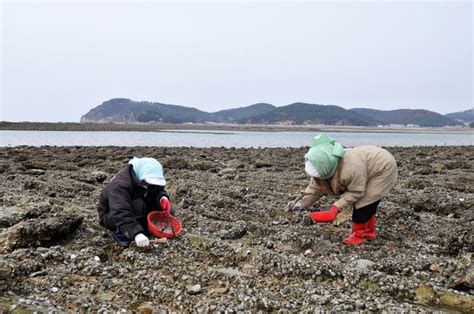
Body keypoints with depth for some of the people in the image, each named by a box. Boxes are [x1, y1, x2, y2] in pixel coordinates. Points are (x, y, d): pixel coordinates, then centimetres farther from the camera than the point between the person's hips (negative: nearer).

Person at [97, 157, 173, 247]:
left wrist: (162, 198, -30)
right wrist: (136, 233, -58)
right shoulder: (120, 185, -35)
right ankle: (119, 231, -17)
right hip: (109, 216, -6)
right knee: (138, 206, -38)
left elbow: (158, 190, -4)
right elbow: (120, 213, -46)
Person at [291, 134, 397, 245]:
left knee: (364, 203, -12)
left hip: (383, 167, -9)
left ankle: (358, 235, 1)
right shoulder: (324, 168, -16)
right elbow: (315, 188, -7)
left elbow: (356, 192, -29)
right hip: (371, 165, 9)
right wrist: (302, 203, -17)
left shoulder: (350, 168, -42)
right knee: (367, 202, 16)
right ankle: (369, 231, 32)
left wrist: (336, 207, -31)